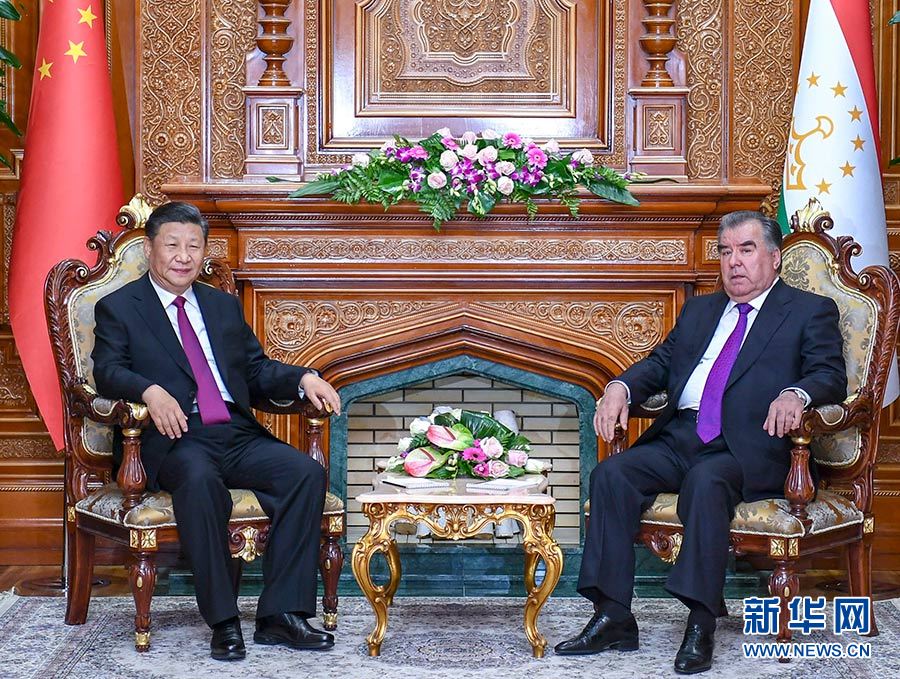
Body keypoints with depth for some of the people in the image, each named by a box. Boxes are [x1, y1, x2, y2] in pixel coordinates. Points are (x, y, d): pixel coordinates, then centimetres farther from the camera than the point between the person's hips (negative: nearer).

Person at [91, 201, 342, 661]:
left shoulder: (224, 306, 24)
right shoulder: (118, 308, 10)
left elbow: (257, 370, 20)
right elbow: (107, 371, -5)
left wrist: (303, 379, 0)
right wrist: (150, 390, -27)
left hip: (238, 434, 5)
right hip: (175, 438, -5)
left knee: (307, 472, -21)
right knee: (199, 478, -38)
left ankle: (280, 615, -18)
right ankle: (223, 622, -29)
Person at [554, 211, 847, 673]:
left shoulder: (811, 312, 11)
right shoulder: (699, 309, 28)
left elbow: (831, 376, -3)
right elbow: (661, 362, 21)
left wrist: (795, 394, -26)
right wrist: (620, 387, -2)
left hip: (747, 449, -5)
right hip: (679, 439, 5)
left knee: (706, 480, -36)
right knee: (611, 474, -19)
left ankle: (702, 626, -31)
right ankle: (613, 618, -17)